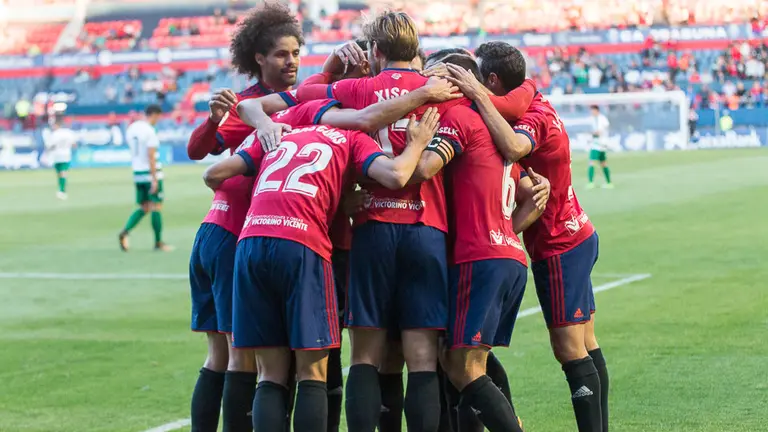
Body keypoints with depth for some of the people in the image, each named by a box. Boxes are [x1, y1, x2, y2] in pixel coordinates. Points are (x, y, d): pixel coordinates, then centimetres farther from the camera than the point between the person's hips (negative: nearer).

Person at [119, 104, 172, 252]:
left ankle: (125, 232, -6)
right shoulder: (150, 131, -16)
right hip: (151, 173, -7)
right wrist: (154, 180, -17)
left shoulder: (131, 128, 8)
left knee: (143, 208, 13)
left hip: (137, 173, 7)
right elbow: (151, 157, -18)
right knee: (156, 207, 1)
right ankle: (158, 243, 6)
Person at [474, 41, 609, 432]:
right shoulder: (538, 107, 10)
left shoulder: (534, 117, -19)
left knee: (569, 349, -8)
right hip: (578, 236, 10)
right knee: (585, 345, 12)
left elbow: (514, 147, -40)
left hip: (558, 247, -10)